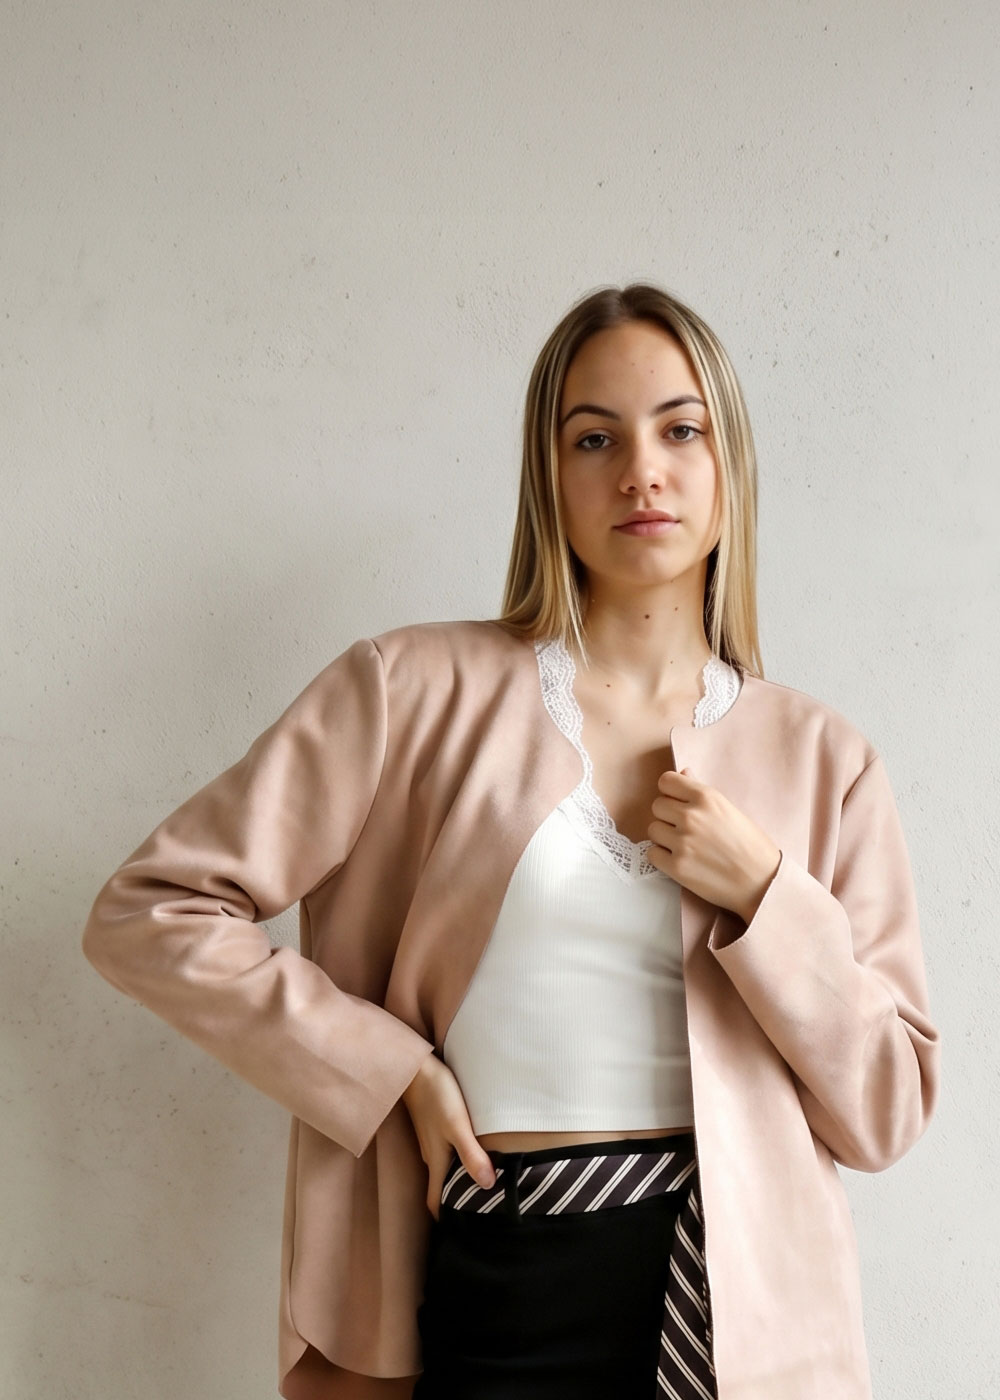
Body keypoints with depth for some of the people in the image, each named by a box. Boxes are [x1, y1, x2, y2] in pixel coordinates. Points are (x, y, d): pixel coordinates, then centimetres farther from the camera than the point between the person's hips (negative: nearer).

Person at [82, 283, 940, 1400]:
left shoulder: (819, 757, 1)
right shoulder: (422, 687, -6)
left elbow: (886, 1113, 1)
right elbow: (149, 911, -7)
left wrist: (760, 890, -13)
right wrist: (396, 1069, -10)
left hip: (749, 1293, 3)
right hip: (500, 1296, -2)